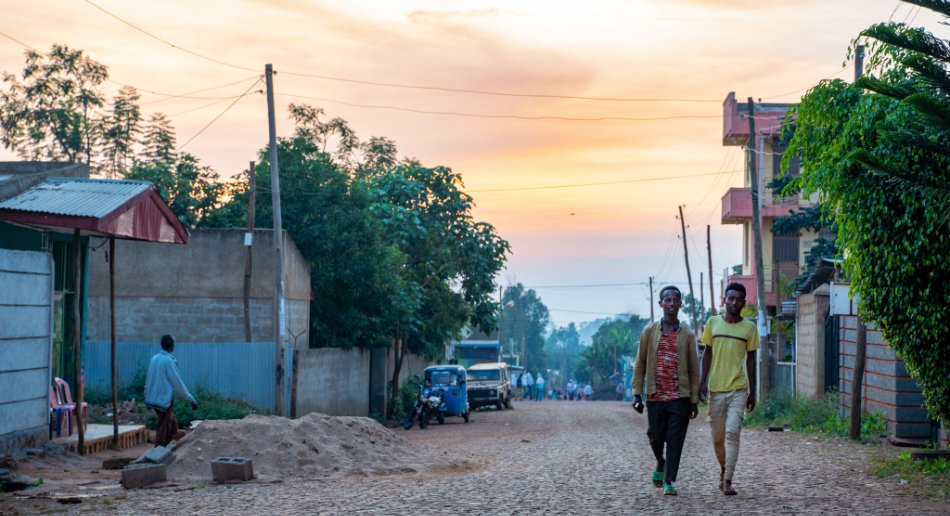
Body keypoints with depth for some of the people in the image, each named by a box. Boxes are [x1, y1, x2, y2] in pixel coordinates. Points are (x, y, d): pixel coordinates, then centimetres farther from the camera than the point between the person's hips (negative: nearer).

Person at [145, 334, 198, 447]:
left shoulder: (154, 359, 7)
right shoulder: (169, 361, -16)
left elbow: (148, 379, 14)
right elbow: (178, 383, -14)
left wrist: (147, 398, 25)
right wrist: (191, 400, -8)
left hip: (154, 400, 8)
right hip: (164, 400, -8)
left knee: (172, 426, 18)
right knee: (163, 430, -3)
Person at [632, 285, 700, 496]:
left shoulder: (688, 336, 5)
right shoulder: (649, 332, 5)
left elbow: (694, 370, 7)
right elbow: (640, 364, 7)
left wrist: (694, 400, 3)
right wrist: (637, 394, 0)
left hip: (680, 397, 0)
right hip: (655, 397, 1)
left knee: (675, 440, -4)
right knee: (655, 437, 5)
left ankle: (669, 481, 3)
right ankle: (661, 463, 36)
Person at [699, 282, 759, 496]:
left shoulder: (749, 327, 1)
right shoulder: (713, 323, 3)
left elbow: (750, 359, 5)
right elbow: (707, 353, 9)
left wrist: (752, 391, 4)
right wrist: (703, 381, 1)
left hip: (738, 389, -2)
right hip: (716, 389, 2)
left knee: (733, 433, -14)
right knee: (717, 436, 8)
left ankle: (728, 480, -11)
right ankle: (723, 468, 34)